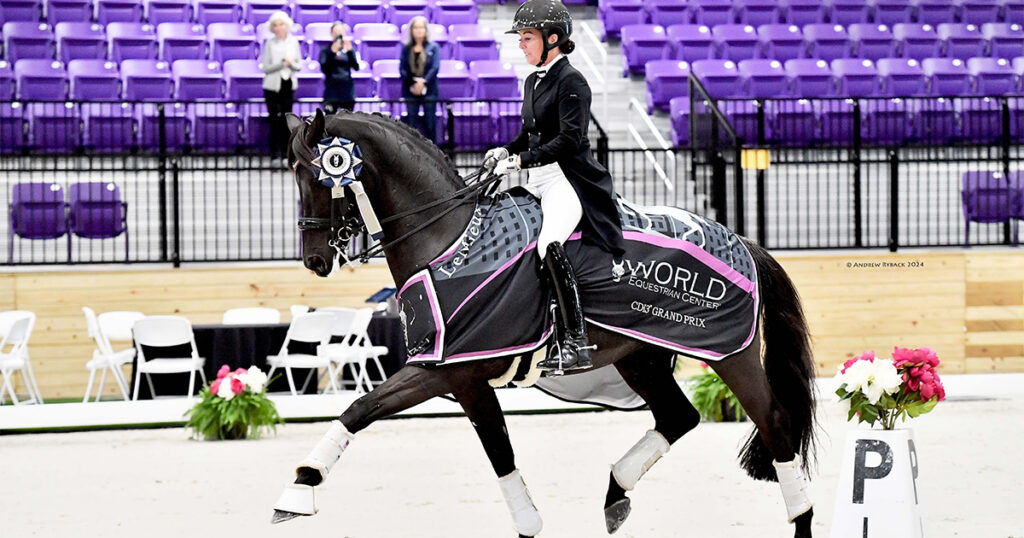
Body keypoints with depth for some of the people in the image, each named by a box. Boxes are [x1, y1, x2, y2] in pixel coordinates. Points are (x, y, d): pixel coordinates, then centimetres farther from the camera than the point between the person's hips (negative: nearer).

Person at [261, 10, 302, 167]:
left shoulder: (294, 42, 5)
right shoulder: (270, 43, -3)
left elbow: (298, 66, 8)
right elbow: (265, 67, -6)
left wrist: (291, 63, -13)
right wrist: (282, 63, -17)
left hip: (289, 84, 2)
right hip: (272, 86, -2)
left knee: (286, 119, 3)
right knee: (275, 120, -1)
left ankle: (285, 155, 8)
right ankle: (275, 155, 5)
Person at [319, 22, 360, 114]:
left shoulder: (349, 49, 8)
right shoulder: (326, 50, 2)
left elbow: (356, 67, -4)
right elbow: (324, 68, -9)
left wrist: (350, 51, -15)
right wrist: (332, 53, -18)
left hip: (347, 91, 2)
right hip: (332, 92, -2)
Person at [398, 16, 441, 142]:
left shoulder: (433, 47, 3)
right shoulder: (406, 48, 8)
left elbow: (435, 68, -5)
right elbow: (402, 68, 1)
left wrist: (423, 82, -17)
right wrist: (412, 82, -14)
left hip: (428, 90, -2)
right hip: (411, 91, 2)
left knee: (430, 124, -1)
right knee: (412, 123, 2)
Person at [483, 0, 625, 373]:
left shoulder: (571, 82, -10)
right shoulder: (533, 81, 16)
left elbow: (569, 139, -18)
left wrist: (520, 160, -20)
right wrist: (506, 151, 7)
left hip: (567, 178, -10)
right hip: (538, 181, 10)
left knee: (549, 244, -32)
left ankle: (576, 345, -34)